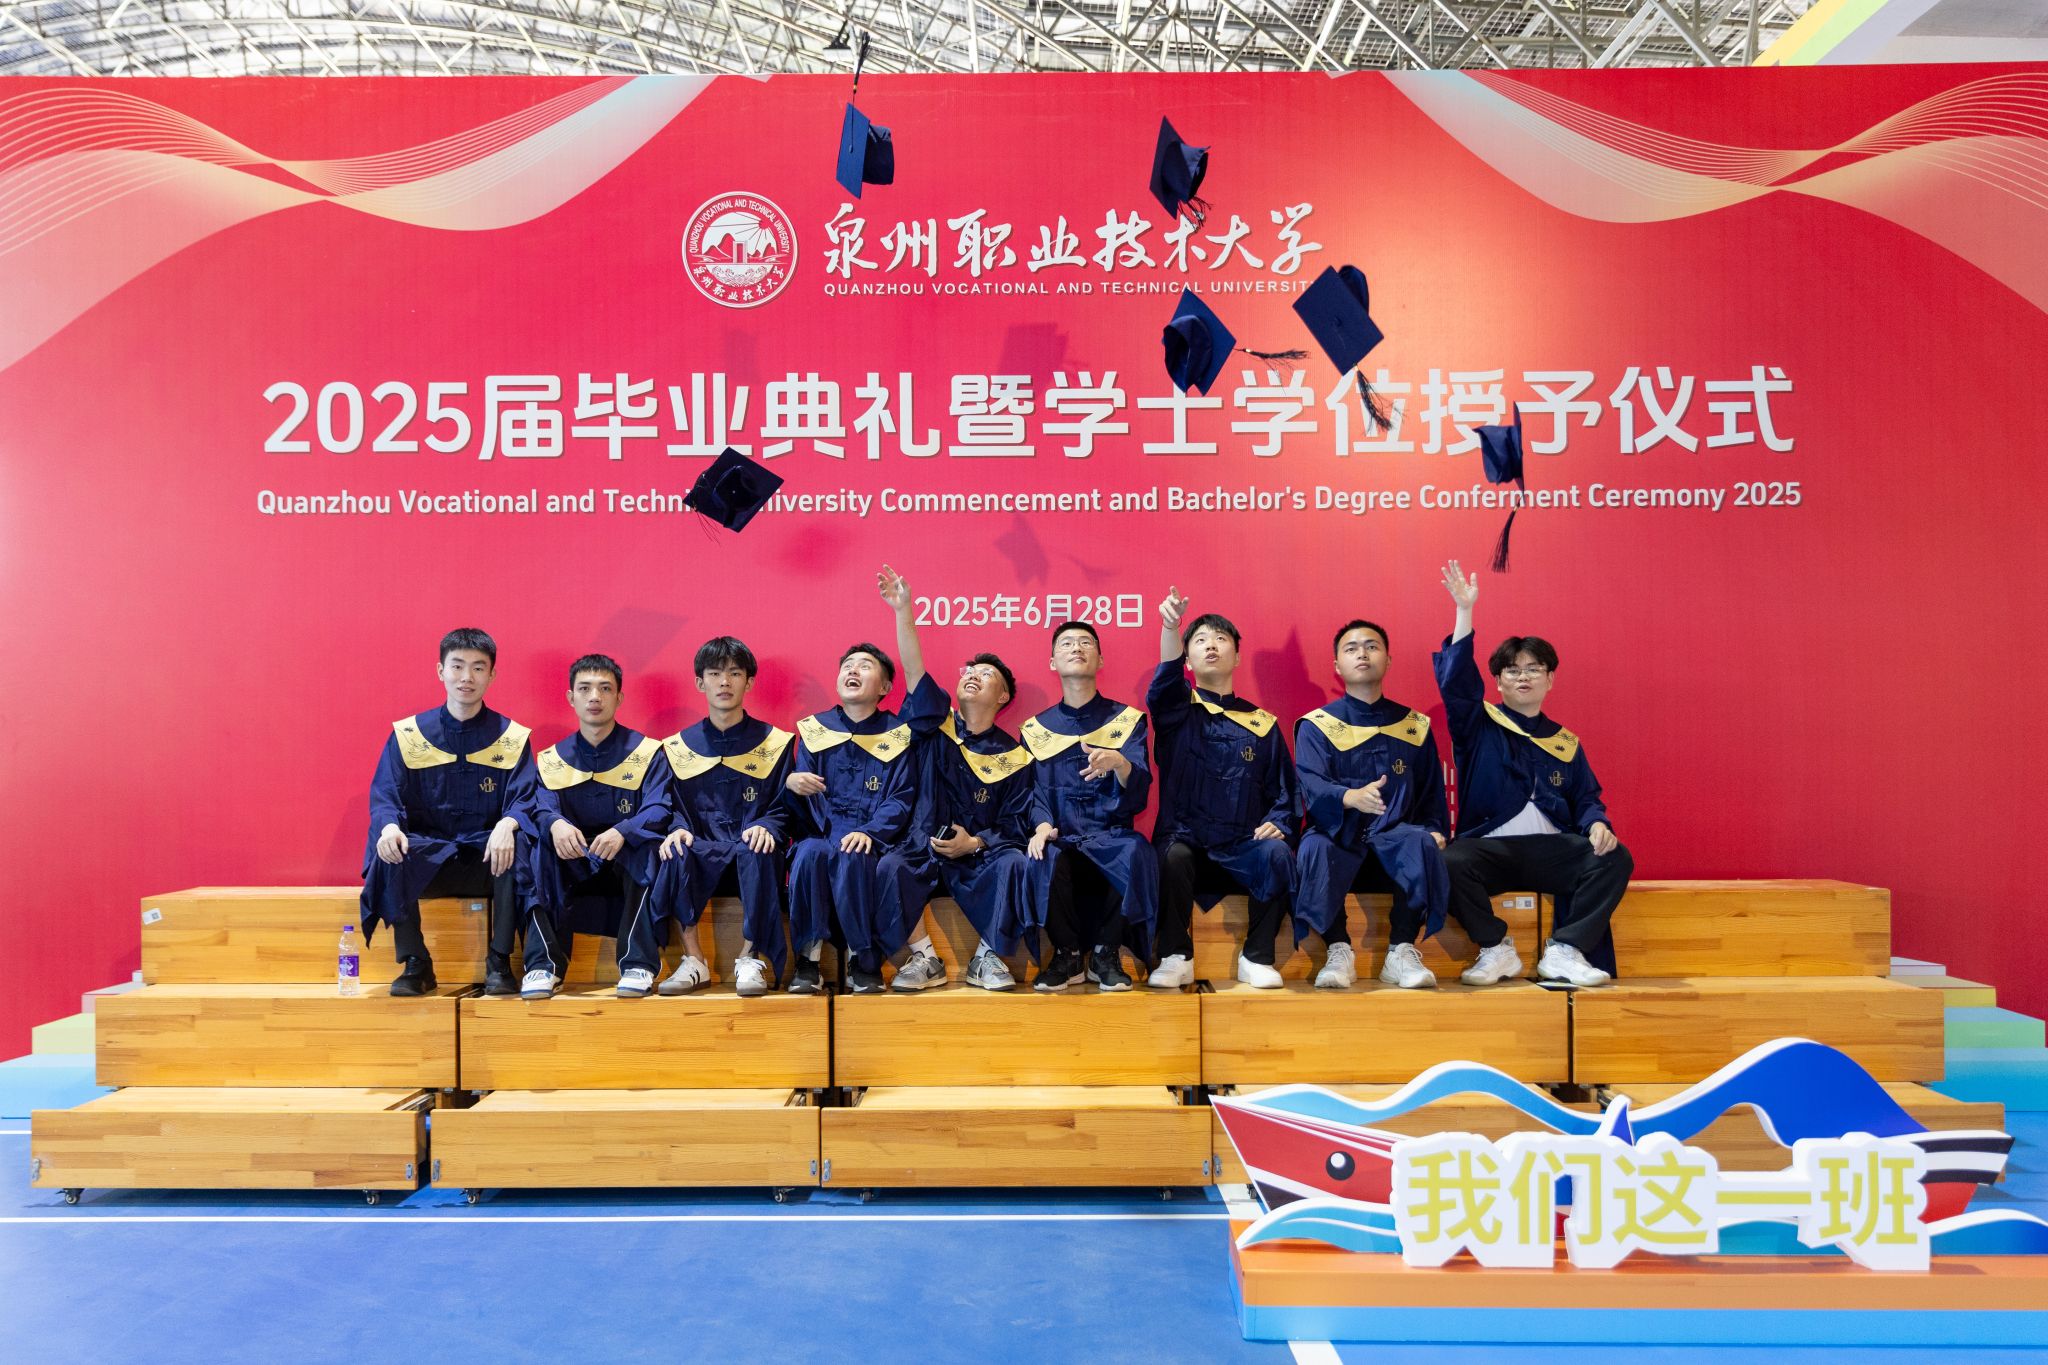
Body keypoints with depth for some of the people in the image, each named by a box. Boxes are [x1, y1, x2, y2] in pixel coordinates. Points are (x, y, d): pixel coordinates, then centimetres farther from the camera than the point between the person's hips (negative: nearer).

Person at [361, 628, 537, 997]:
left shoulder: (512, 738, 3)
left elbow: (524, 800, -7)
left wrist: (507, 825, -31)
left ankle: (499, 962, -17)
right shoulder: (407, 735, 5)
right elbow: (384, 797, -2)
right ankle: (415, 963, -14)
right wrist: (389, 826, -27)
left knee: (518, 844, -33)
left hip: (487, 859, -1)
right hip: (425, 858, 1)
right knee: (388, 847, -30)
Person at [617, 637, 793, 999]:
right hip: (703, 854, 1)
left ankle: (751, 958, -22)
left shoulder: (774, 743, 9)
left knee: (757, 851, -36)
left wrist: (766, 827, -18)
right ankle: (693, 959, -22)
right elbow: (673, 806, 8)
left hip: (750, 853, -1)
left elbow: (782, 808, 4)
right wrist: (678, 829, -15)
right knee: (675, 852, -32)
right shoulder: (678, 746, 12)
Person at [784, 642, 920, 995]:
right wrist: (791, 783, -17)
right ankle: (807, 957, -23)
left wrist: (868, 833, -20)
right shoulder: (815, 729, 13)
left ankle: (863, 961, -20)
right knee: (810, 852, -33)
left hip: (878, 841, -2)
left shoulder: (898, 734, 8)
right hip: (825, 832, 2)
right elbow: (806, 805, 8)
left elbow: (901, 800, -2)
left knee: (852, 859, -36)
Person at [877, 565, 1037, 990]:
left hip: (981, 855, 0)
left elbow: (1017, 824, 2)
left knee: (1016, 864, -30)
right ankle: (924, 956, -13)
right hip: (924, 851, 0)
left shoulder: (1014, 756, 6)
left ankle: (988, 956, -12)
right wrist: (903, 611, -17)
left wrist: (975, 843, -16)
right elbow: (913, 670, -6)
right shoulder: (939, 725, 8)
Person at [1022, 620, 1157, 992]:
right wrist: (1042, 825, -19)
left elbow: (1140, 788, -7)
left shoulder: (1126, 719, 7)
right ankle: (1067, 955, -12)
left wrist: (1119, 763, -31)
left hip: (1112, 836, 0)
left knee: (1136, 853, -34)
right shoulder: (1037, 728, 12)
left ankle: (1106, 954, -14)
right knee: (1045, 859, -33)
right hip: (1062, 838, 1)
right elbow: (1035, 790, 4)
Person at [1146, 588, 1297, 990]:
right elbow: (1164, 682, -14)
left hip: (1243, 851, 1)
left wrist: (1278, 825, -9)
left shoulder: (1261, 723, 13)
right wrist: (1170, 625, -33)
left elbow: (1285, 791, 14)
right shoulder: (1177, 710, 9)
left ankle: (1256, 957, -12)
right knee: (1173, 854, -34)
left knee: (1277, 854, -30)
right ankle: (1176, 957, -14)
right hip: (1187, 844, -1)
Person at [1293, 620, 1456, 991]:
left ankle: (1401, 952, -22)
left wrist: (1435, 830, -3)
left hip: (1394, 838, 2)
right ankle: (1339, 951, -22)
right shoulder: (1316, 725, 5)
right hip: (1339, 837, -2)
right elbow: (1310, 785, -12)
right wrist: (1350, 797, -34)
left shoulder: (1414, 725, 15)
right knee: (1315, 847, -36)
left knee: (1421, 843, -33)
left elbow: (1432, 792, 18)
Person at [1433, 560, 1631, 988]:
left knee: (1615, 859, -23)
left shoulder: (1565, 742, 18)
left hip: (1552, 850, 3)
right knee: (1452, 863, -35)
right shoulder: (1479, 725, 9)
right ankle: (1495, 948, -12)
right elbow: (1455, 680, -8)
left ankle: (1563, 953, -19)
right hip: (1490, 847, -3)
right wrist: (1465, 610, -14)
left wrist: (1597, 825, -11)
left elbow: (1586, 799, 14)